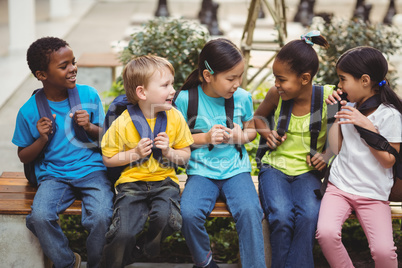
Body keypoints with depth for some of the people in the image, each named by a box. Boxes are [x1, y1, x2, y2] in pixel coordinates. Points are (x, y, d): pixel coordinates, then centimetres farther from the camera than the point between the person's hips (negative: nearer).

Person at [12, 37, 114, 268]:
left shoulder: (89, 95, 2)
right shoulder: (29, 111, -1)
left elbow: (107, 137, 10)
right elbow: (24, 157, 8)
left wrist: (91, 128, -11)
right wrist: (42, 138, -10)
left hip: (92, 170, 0)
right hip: (54, 175, 0)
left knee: (101, 217, -27)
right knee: (39, 217, -27)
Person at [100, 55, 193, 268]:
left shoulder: (175, 118, -1)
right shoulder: (122, 123, -9)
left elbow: (185, 156, 8)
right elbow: (108, 159, 1)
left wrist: (169, 152, -12)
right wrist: (135, 153, -12)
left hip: (164, 181, 2)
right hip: (132, 182, -2)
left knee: (165, 216, -30)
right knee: (123, 233, -22)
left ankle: (142, 246, 5)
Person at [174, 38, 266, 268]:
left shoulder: (243, 97, 0)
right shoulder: (186, 98, -7)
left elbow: (252, 129, 17)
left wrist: (243, 135, -7)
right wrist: (206, 137, -13)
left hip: (236, 170, 1)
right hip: (201, 171, -1)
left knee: (250, 211, -28)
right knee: (188, 213, -27)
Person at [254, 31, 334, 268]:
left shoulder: (328, 98, -9)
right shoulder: (276, 95, -3)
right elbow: (259, 116, 19)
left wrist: (327, 155, -13)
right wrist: (267, 132, -2)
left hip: (307, 171, -1)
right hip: (275, 168, 1)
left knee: (309, 216, -31)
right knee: (281, 217, -28)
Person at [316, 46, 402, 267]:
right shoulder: (348, 106, 7)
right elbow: (336, 149, 7)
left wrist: (367, 126, -17)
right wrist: (334, 116, 0)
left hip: (373, 195, -3)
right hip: (339, 187, 3)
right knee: (326, 233, -26)